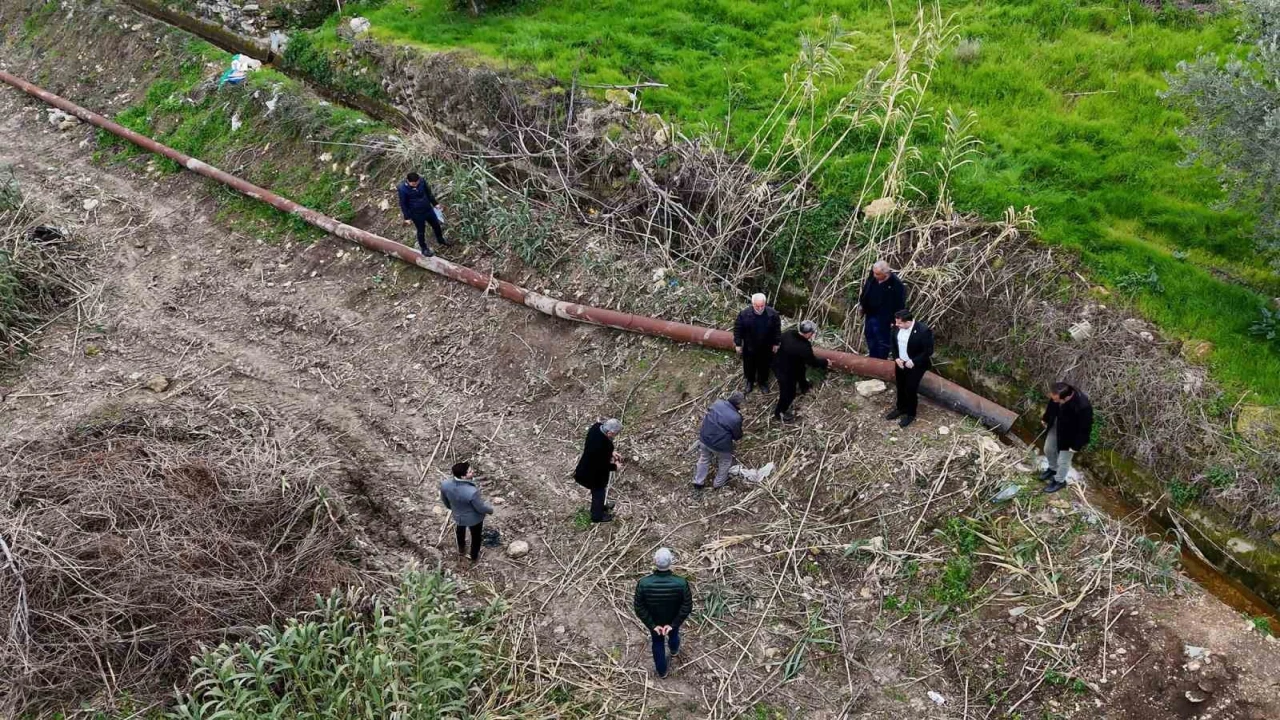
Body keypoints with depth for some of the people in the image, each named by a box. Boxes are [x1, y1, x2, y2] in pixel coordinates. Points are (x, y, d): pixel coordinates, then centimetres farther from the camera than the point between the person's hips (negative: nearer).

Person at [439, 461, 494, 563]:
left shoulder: (445, 484, -28)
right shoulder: (472, 492, -43)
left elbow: (445, 500, -6)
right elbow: (481, 508, -25)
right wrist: (490, 509, -2)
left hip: (458, 515, 4)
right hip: (474, 518, -4)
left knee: (460, 531, 37)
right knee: (476, 537, 27)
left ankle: (461, 550, 65)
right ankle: (474, 558, 53)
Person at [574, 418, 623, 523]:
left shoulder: (597, 427, -17)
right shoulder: (604, 445, -41)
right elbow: (603, 466, -26)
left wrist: (611, 453, 0)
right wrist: (615, 467, -10)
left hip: (587, 467, 8)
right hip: (594, 474, -8)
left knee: (598, 491, 33)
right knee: (599, 492, 21)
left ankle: (599, 506, 59)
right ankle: (597, 516, 45)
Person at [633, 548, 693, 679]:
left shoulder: (643, 583, -34)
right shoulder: (681, 583, -35)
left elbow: (639, 608, -25)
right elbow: (687, 607, -26)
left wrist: (653, 625, -16)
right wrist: (673, 624, -18)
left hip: (654, 621, -1)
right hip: (674, 620, 1)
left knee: (658, 644, 28)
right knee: (673, 634, 36)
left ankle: (661, 671, 51)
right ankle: (674, 650, 69)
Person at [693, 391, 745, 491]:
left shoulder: (717, 403, -11)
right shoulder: (736, 418, -26)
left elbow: (705, 417, 7)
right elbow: (738, 436, -9)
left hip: (704, 438, 5)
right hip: (720, 445, -5)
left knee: (704, 459, 29)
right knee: (725, 462, 26)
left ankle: (698, 482, 43)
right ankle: (718, 484, 44)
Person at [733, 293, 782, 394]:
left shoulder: (773, 314, -21)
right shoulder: (744, 314, -24)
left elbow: (777, 330, -6)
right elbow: (737, 329, -11)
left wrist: (776, 344, 0)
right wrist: (738, 344, -6)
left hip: (766, 348, 0)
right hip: (749, 347, 0)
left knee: (764, 366, 22)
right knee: (749, 365, 22)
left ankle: (763, 382, 49)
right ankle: (750, 381, 50)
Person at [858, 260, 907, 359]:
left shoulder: (896, 284, -24)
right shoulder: (872, 278, -7)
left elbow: (900, 304, -17)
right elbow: (865, 291, 13)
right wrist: (861, 304, 14)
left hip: (883, 319, -6)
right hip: (869, 316, 6)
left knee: (882, 344, 7)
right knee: (871, 343, 20)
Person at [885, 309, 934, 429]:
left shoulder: (923, 331, -27)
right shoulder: (897, 327, -9)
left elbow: (928, 351, -20)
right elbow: (893, 343, 6)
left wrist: (913, 362, -21)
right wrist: (896, 358, -7)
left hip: (915, 366, -6)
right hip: (900, 363, 6)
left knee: (910, 390, 6)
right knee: (900, 387, 21)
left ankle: (910, 414, 27)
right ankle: (900, 408, 44)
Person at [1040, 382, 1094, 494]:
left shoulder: (1083, 407, -44)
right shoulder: (1059, 394, -26)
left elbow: (1085, 429, -26)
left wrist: (1076, 446, -15)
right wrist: (1045, 418, 15)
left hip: (1070, 435, -6)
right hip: (1057, 425, 6)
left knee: (1063, 460, 15)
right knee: (1048, 449, 27)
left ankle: (1059, 481, 44)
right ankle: (1053, 469, 57)